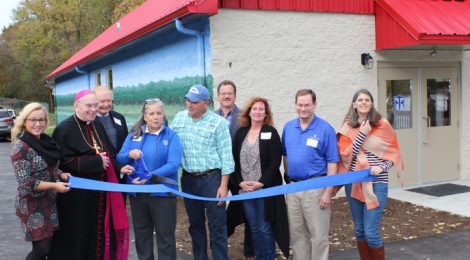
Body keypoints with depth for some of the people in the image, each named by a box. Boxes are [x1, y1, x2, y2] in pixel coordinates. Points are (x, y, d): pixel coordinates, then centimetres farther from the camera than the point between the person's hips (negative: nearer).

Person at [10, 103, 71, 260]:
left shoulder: (45, 141, 6)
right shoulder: (21, 147, -16)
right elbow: (26, 183, -19)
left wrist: (61, 174, 0)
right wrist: (54, 186, -22)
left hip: (50, 202, 7)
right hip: (33, 206, -7)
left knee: (50, 245, 13)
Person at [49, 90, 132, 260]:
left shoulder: (97, 125, 10)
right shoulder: (64, 130, -11)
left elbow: (109, 155, 14)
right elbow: (64, 163, -18)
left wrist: (119, 168, -4)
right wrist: (96, 161, -18)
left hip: (100, 193, 6)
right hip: (77, 196, -6)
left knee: (100, 231, 11)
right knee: (77, 237, 3)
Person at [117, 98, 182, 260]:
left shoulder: (171, 135, -6)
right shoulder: (134, 134, 6)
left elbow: (174, 164, -17)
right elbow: (119, 159, 3)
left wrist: (150, 176, -27)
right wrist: (130, 154, -20)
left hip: (162, 192, -4)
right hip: (138, 192, 4)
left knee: (165, 236, 4)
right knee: (141, 234, 17)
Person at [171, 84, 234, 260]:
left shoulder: (218, 122, -7)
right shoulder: (179, 118, 5)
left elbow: (225, 155, -7)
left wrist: (223, 185, -10)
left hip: (211, 178, -4)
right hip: (188, 179, 4)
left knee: (217, 225, -1)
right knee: (195, 224, 15)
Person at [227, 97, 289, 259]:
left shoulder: (271, 133, -3)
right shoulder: (240, 133, 9)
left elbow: (275, 162, -9)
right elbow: (234, 160, 7)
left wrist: (261, 183, -16)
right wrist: (239, 182, -5)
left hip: (265, 189, -4)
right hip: (245, 189, 4)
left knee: (265, 228, 0)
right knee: (254, 228, 12)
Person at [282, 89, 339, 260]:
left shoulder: (325, 129, -9)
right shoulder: (288, 127, 6)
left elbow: (332, 162, -10)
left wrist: (328, 192, -13)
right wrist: (288, 178, 12)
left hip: (315, 188, -5)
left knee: (318, 234, 3)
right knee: (296, 234, 14)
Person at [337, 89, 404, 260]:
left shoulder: (382, 125, -2)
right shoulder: (347, 127, 3)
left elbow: (393, 153, 3)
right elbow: (345, 155, -7)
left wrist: (382, 167, -15)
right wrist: (362, 134, -13)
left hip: (377, 184, -3)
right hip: (354, 183, 3)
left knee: (371, 232, -7)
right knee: (359, 230, 12)